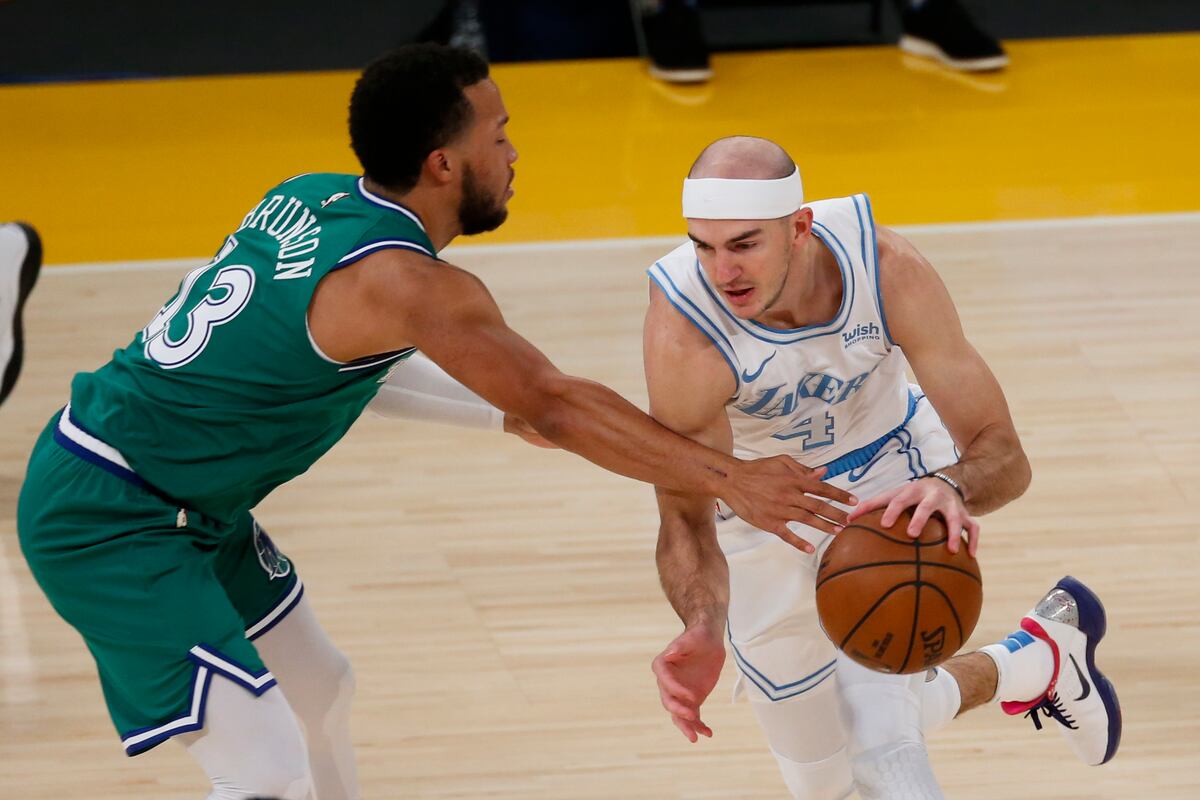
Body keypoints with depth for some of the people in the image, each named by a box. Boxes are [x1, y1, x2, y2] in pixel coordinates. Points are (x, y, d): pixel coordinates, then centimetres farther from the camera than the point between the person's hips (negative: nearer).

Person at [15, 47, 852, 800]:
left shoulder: (308, 199, 3)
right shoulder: (405, 282, -22)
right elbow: (557, 404, -21)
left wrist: (506, 410, 22)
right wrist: (730, 478, -18)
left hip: (185, 507, 10)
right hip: (107, 524, -10)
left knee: (321, 691, 24)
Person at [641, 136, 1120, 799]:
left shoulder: (887, 269, -32)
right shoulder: (682, 329, -37)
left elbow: (1002, 452, -29)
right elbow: (685, 515, -35)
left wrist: (952, 489, -55)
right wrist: (702, 630, -57)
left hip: (890, 477, -1)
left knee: (878, 739, -23)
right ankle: (1038, 660, 38)